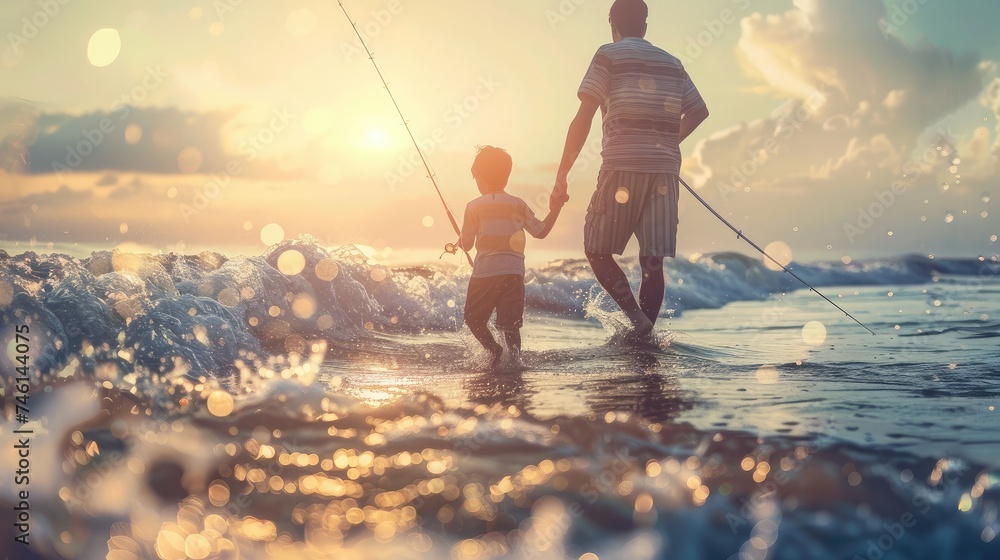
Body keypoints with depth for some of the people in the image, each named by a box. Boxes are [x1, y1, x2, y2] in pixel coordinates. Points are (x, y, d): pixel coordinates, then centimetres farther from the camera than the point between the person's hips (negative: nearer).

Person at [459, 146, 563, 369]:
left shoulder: (474, 207, 2)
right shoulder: (518, 204, 7)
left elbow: (467, 245, 6)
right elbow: (541, 232, 9)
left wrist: (459, 242, 28)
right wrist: (555, 210, 18)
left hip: (484, 272, -2)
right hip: (514, 272, 3)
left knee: (473, 317, 9)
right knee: (510, 323, 5)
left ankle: (493, 348, -13)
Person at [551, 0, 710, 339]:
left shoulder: (608, 56, 3)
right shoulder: (672, 63, 18)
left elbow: (583, 119, -4)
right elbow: (699, 111, 20)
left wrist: (562, 177, -4)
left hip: (622, 168, -5)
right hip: (665, 170, 5)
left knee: (597, 251, 4)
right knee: (652, 260, 3)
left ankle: (637, 317, -13)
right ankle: (644, 336, 0)